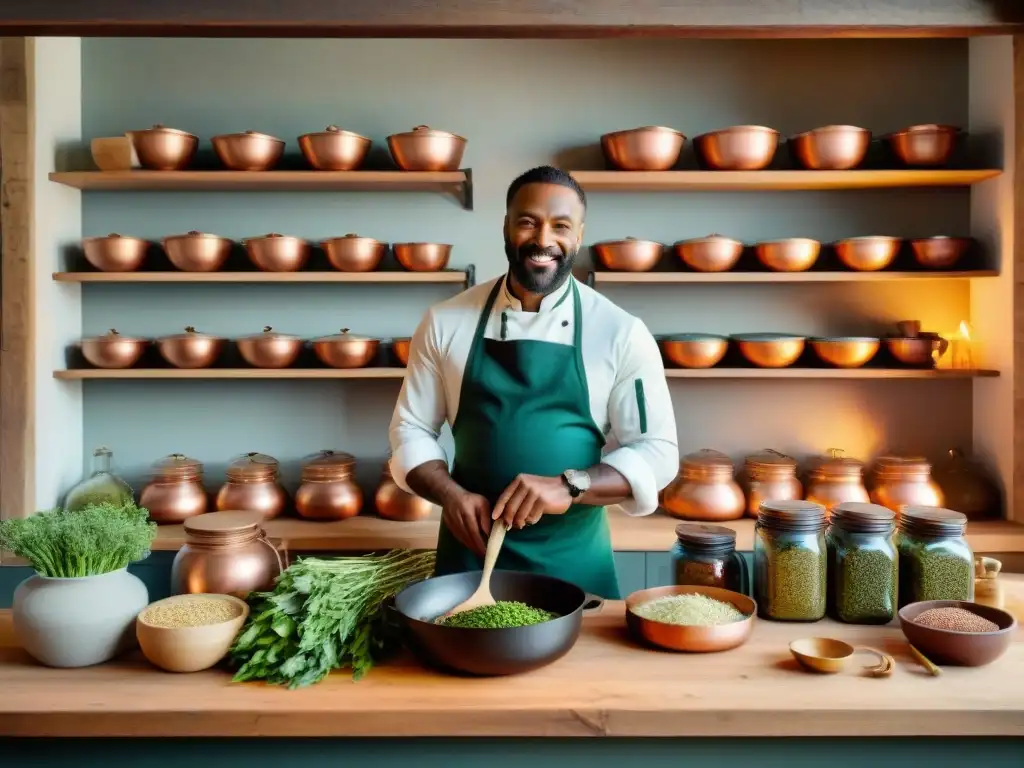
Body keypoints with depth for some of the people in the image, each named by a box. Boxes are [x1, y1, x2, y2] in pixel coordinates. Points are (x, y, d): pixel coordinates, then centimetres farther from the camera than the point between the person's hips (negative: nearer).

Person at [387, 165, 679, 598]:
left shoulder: (621, 333, -7)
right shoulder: (446, 322, -1)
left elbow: (657, 453, -7)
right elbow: (411, 429, 5)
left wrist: (569, 487, -23)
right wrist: (451, 494, -13)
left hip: (573, 557, -1)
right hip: (470, 550, 1)